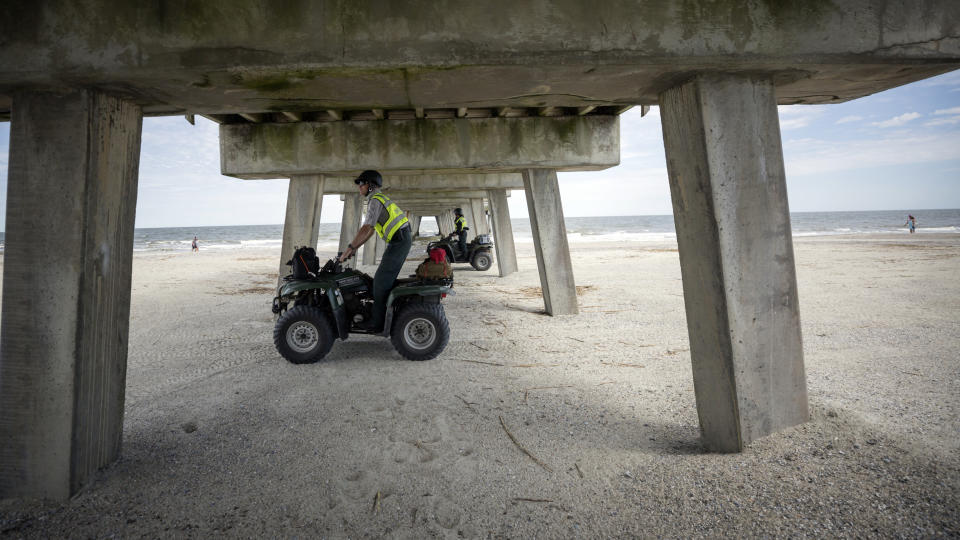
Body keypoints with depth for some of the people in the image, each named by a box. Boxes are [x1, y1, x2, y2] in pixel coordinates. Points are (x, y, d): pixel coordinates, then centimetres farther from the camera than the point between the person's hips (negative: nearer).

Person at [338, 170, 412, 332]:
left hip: (399, 241, -10)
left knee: (381, 280, -8)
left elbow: (366, 229, -20)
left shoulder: (375, 200, -11)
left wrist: (349, 248, -15)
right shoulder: (379, 198, 21)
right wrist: (355, 248, 19)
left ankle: (377, 322, -3)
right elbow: (370, 229, 22)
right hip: (402, 240, 10)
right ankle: (388, 315, 17)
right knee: (387, 279, 13)